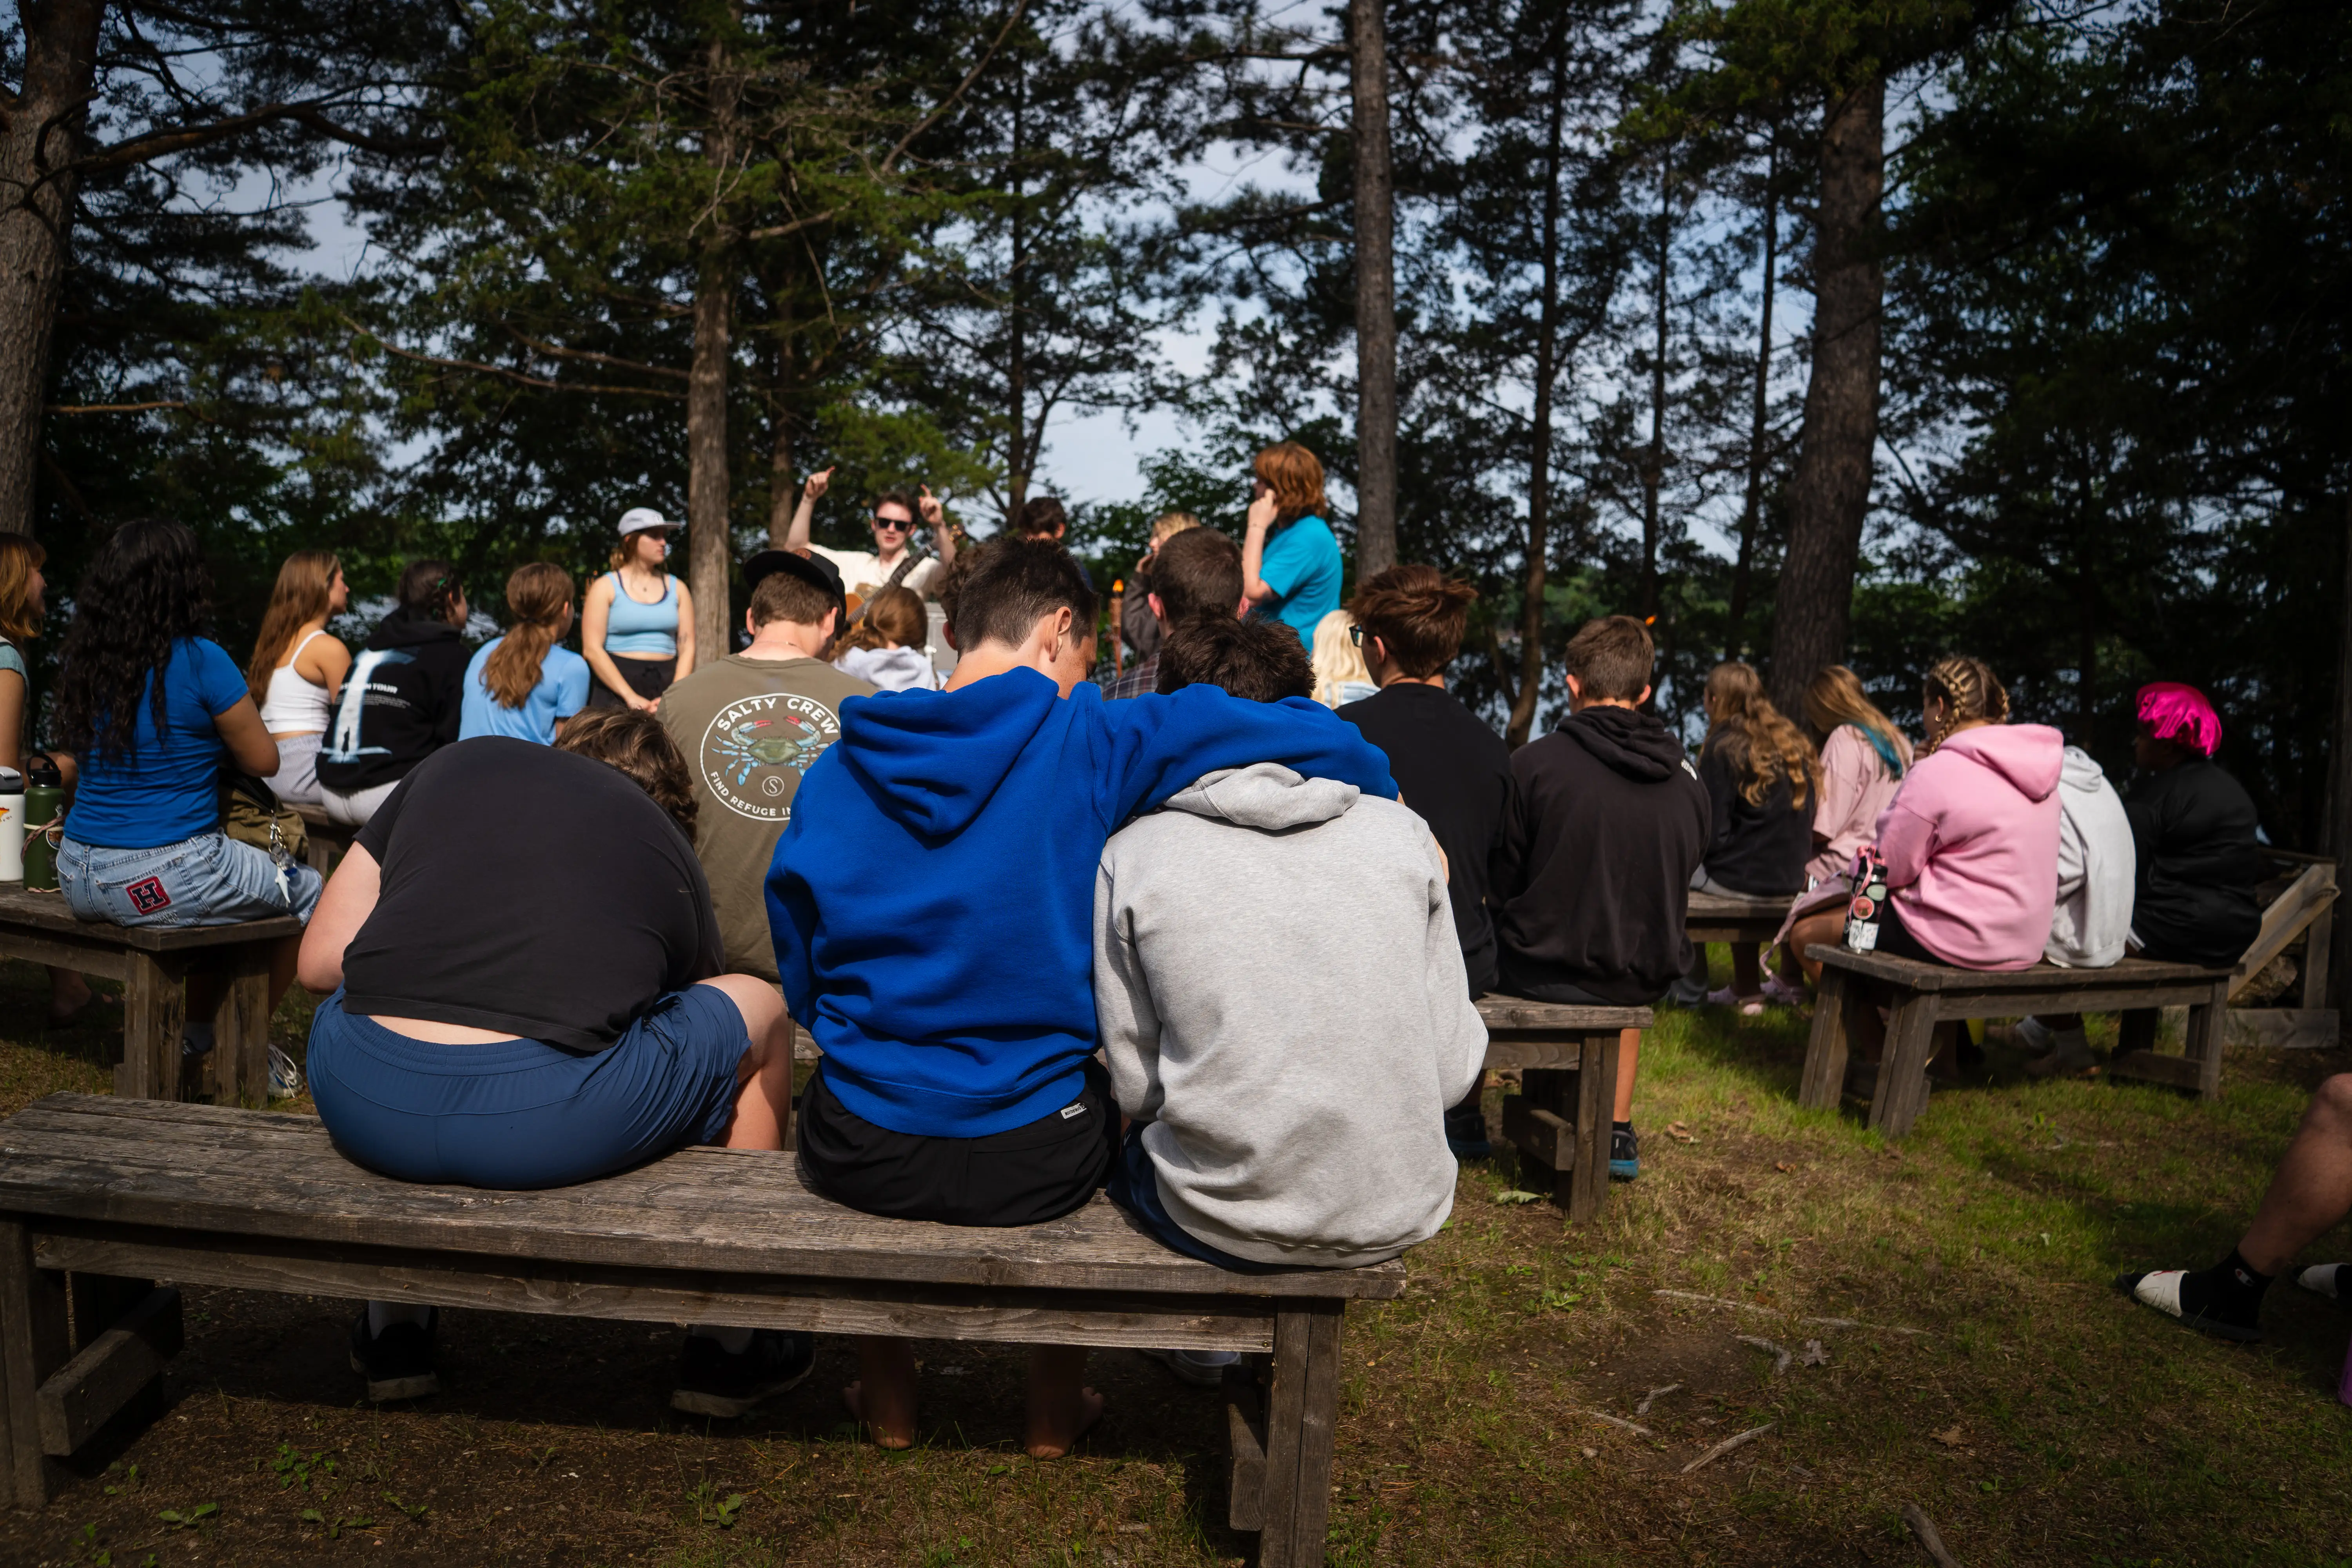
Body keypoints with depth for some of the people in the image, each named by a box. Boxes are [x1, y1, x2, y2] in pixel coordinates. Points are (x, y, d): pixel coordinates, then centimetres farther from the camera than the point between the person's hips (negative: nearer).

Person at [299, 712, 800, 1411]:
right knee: (761, 1009, 24)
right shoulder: (672, 852, 20)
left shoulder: (453, 763, 22)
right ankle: (728, 1341, 31)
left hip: (363, 1112, 4)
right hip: (549, 1124, -3)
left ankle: (394, 1323, 44)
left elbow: (319, 961, 21)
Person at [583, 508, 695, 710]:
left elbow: (687, 648, 6)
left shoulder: (677, 589, 13)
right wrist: (631, 697, -13)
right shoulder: (606, 587, 5)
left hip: (666, 684, 2)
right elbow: (592, 649, -4)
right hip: (616, 691, -2)